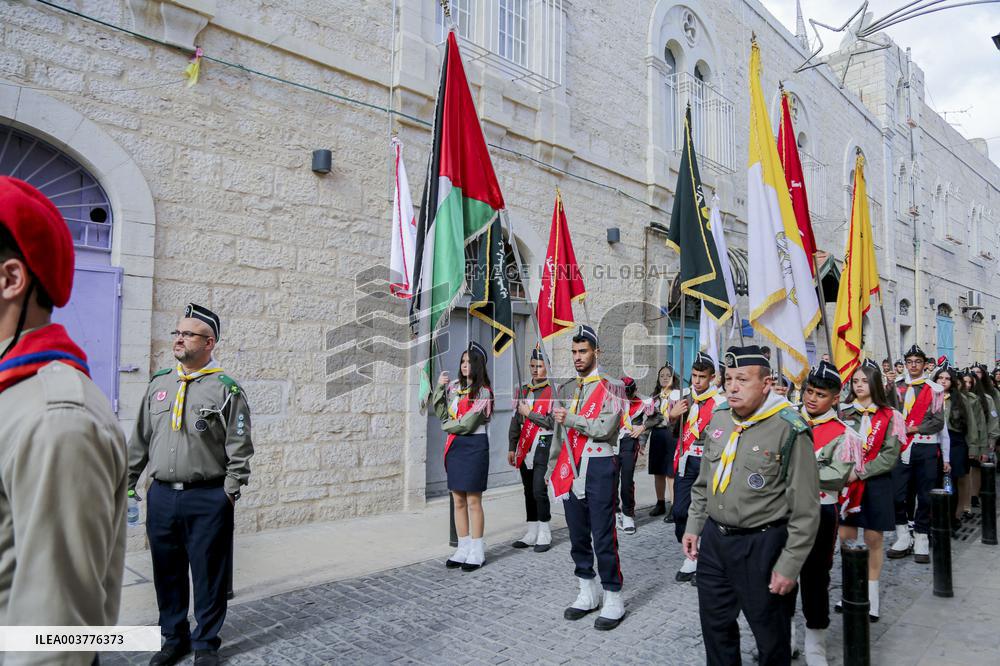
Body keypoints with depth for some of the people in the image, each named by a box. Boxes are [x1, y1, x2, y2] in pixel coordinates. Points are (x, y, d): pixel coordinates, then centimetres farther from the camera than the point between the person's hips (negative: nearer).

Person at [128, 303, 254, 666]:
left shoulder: (227, 389, -5)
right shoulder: (159, 384, 10)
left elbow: (239, 448, -7)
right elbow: (140, 439, 16)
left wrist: (229, 492, -10)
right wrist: (127, 481, 13)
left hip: (208, 500, -4)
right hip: (161, 496, 5)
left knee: (209, 575, 6)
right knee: (167, 574, 15)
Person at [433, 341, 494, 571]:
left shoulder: (483, 392, -9)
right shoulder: (454, 386, 8)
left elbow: (467, 424, -14)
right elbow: (442, 414, 8)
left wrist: (447, 426, 1)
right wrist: (439, 388, -1)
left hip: (474, 446, -6)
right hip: (454, 446, 6)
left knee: (473, 501, 0)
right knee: (458, 500, 10)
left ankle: (476, 552, 12)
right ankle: (463, 549, 20)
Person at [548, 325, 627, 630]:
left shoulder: (611, 387, -6)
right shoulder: (567, 389, 13)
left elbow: (605, 428, -18)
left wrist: (570, 418, -15)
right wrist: (553, 468, 15)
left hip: (598, 468, -6)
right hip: (570, 470, 6)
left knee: (603, 536, -2)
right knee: (577, 535, 12)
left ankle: (613, 599, 12)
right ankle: (588, 593, 26)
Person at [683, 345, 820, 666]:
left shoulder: (790, 431, -17)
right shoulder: (718, 419, 2)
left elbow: (805, 510, -15)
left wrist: (789, 566, -13)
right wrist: (694, 526, 12)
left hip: (761, 545, -6)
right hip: (713, 539, 6)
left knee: (770, 631, 14)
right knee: (715, 622, 20)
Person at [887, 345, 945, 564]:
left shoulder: (934, 390, 1)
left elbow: (938, 422, -4)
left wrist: (912, 429, -12)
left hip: (926, 448, -2)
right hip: (902, 447, 2)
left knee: (925, 496, 4)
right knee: (897, 494, -2)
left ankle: (921, 540, 14)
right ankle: (903, 538, 13)